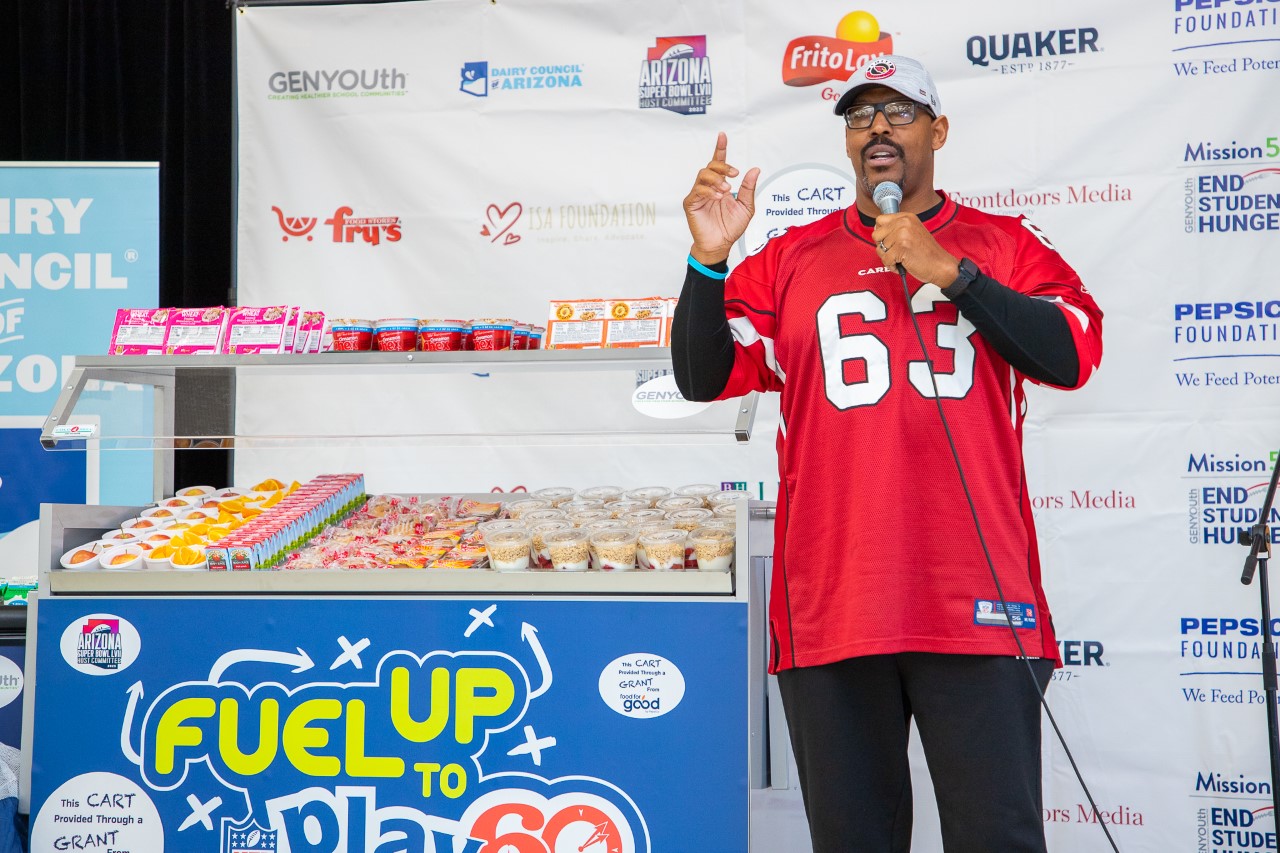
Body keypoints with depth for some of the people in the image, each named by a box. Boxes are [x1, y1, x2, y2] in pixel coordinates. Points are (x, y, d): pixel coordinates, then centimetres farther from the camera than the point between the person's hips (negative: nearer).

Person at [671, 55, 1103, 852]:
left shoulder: (1004, 244, 11)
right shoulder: (790, 260, 13)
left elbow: (1072, 355, -3)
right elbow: (703, 379, 6)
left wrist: (944, 270, -9)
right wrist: (709, 260, -8)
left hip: (978, 606, -1)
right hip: (831, 606, 2)